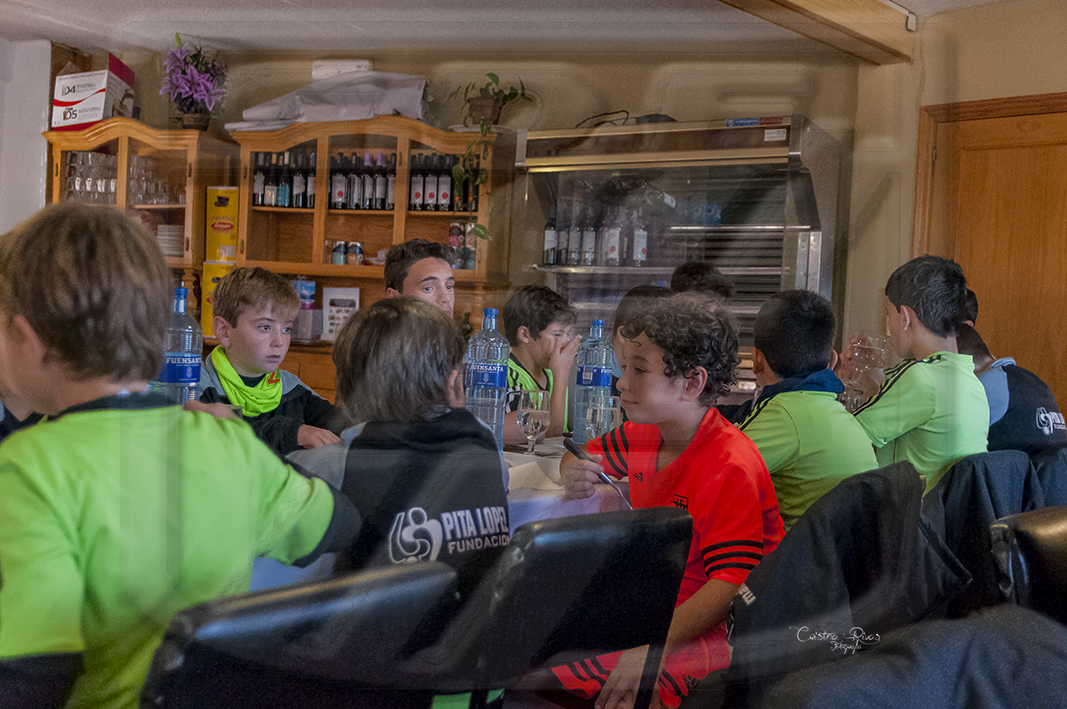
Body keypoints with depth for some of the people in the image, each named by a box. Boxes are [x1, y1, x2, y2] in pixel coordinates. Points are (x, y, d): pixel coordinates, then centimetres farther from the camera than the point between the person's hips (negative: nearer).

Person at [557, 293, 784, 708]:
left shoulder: (732, 468, -22)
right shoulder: (644, 436, 2)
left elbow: (731, 584, -28)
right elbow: (579, 458, 21)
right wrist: (574, 477, -5)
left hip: (703, 627, -8)